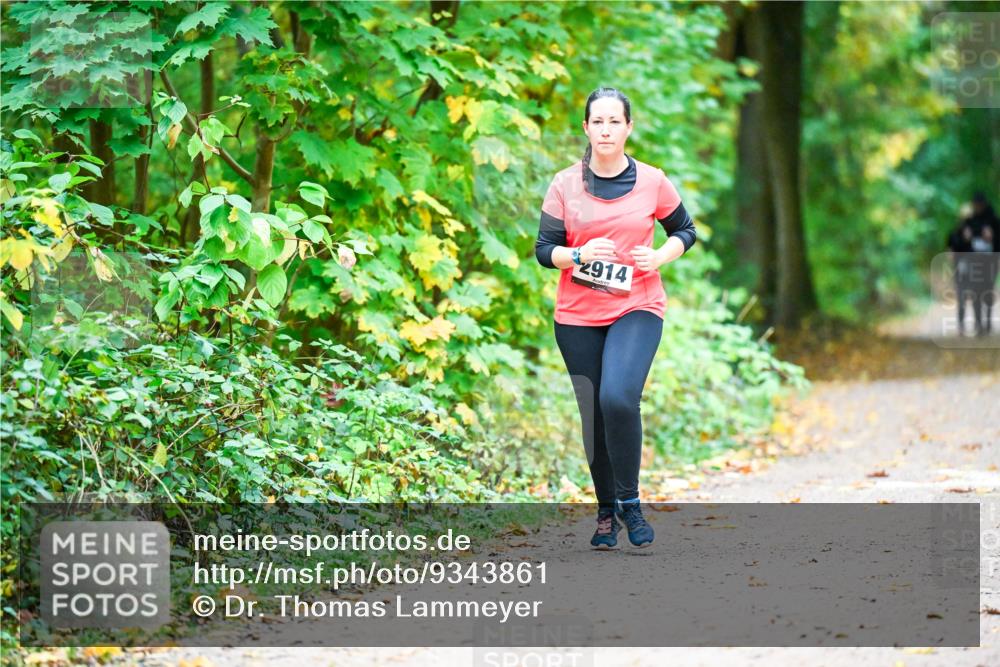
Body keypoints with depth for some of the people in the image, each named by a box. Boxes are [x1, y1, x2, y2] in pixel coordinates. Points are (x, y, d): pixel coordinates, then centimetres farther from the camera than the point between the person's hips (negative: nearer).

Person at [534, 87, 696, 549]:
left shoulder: (652, 181, 1)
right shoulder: (564, 185, 1)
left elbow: (685, 231, 13)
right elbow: (543, 250, 1)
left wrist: (660, 256, -7)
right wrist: (579, 254, -19)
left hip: (638, 308, -2)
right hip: (577, 316, 2)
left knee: (618, 399, -23)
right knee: (592, 413, 6)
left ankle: (629, 501, -7)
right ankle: (606, 512, 22)